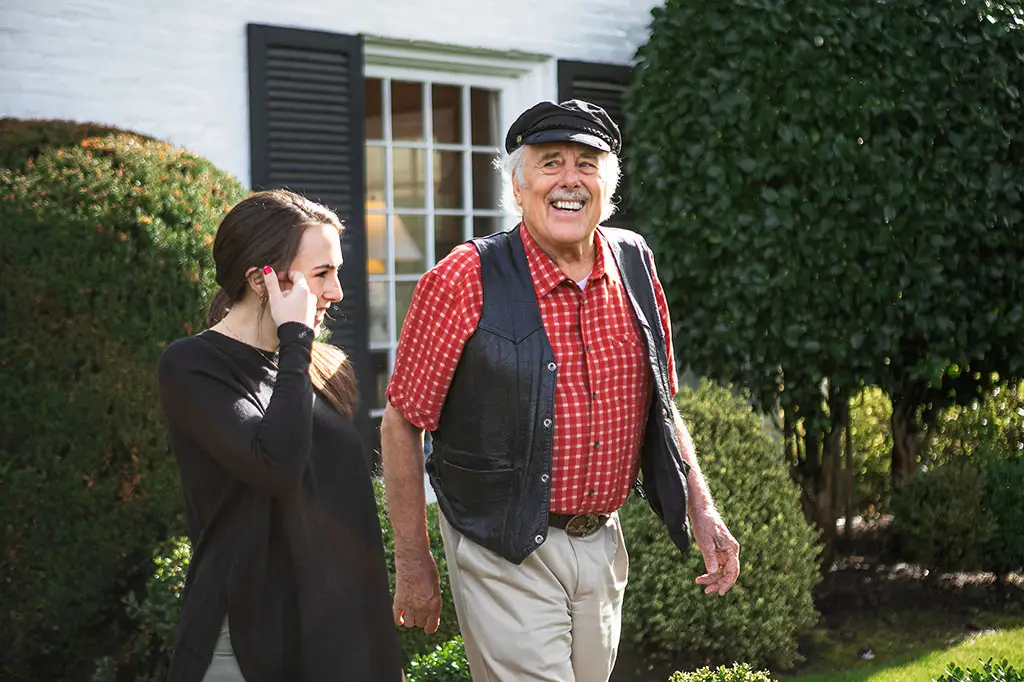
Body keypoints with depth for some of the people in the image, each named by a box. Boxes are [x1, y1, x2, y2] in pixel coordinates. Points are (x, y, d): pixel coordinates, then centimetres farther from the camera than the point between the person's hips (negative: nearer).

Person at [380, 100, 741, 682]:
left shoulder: (635, 264, 3)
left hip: (602, 544, 6)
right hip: (505, 554, -5)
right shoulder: (464, 281, -13)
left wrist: (702, 510, 8)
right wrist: (413, 565, -7)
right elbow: (402, 424, -8)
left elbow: (661, 405, 15)